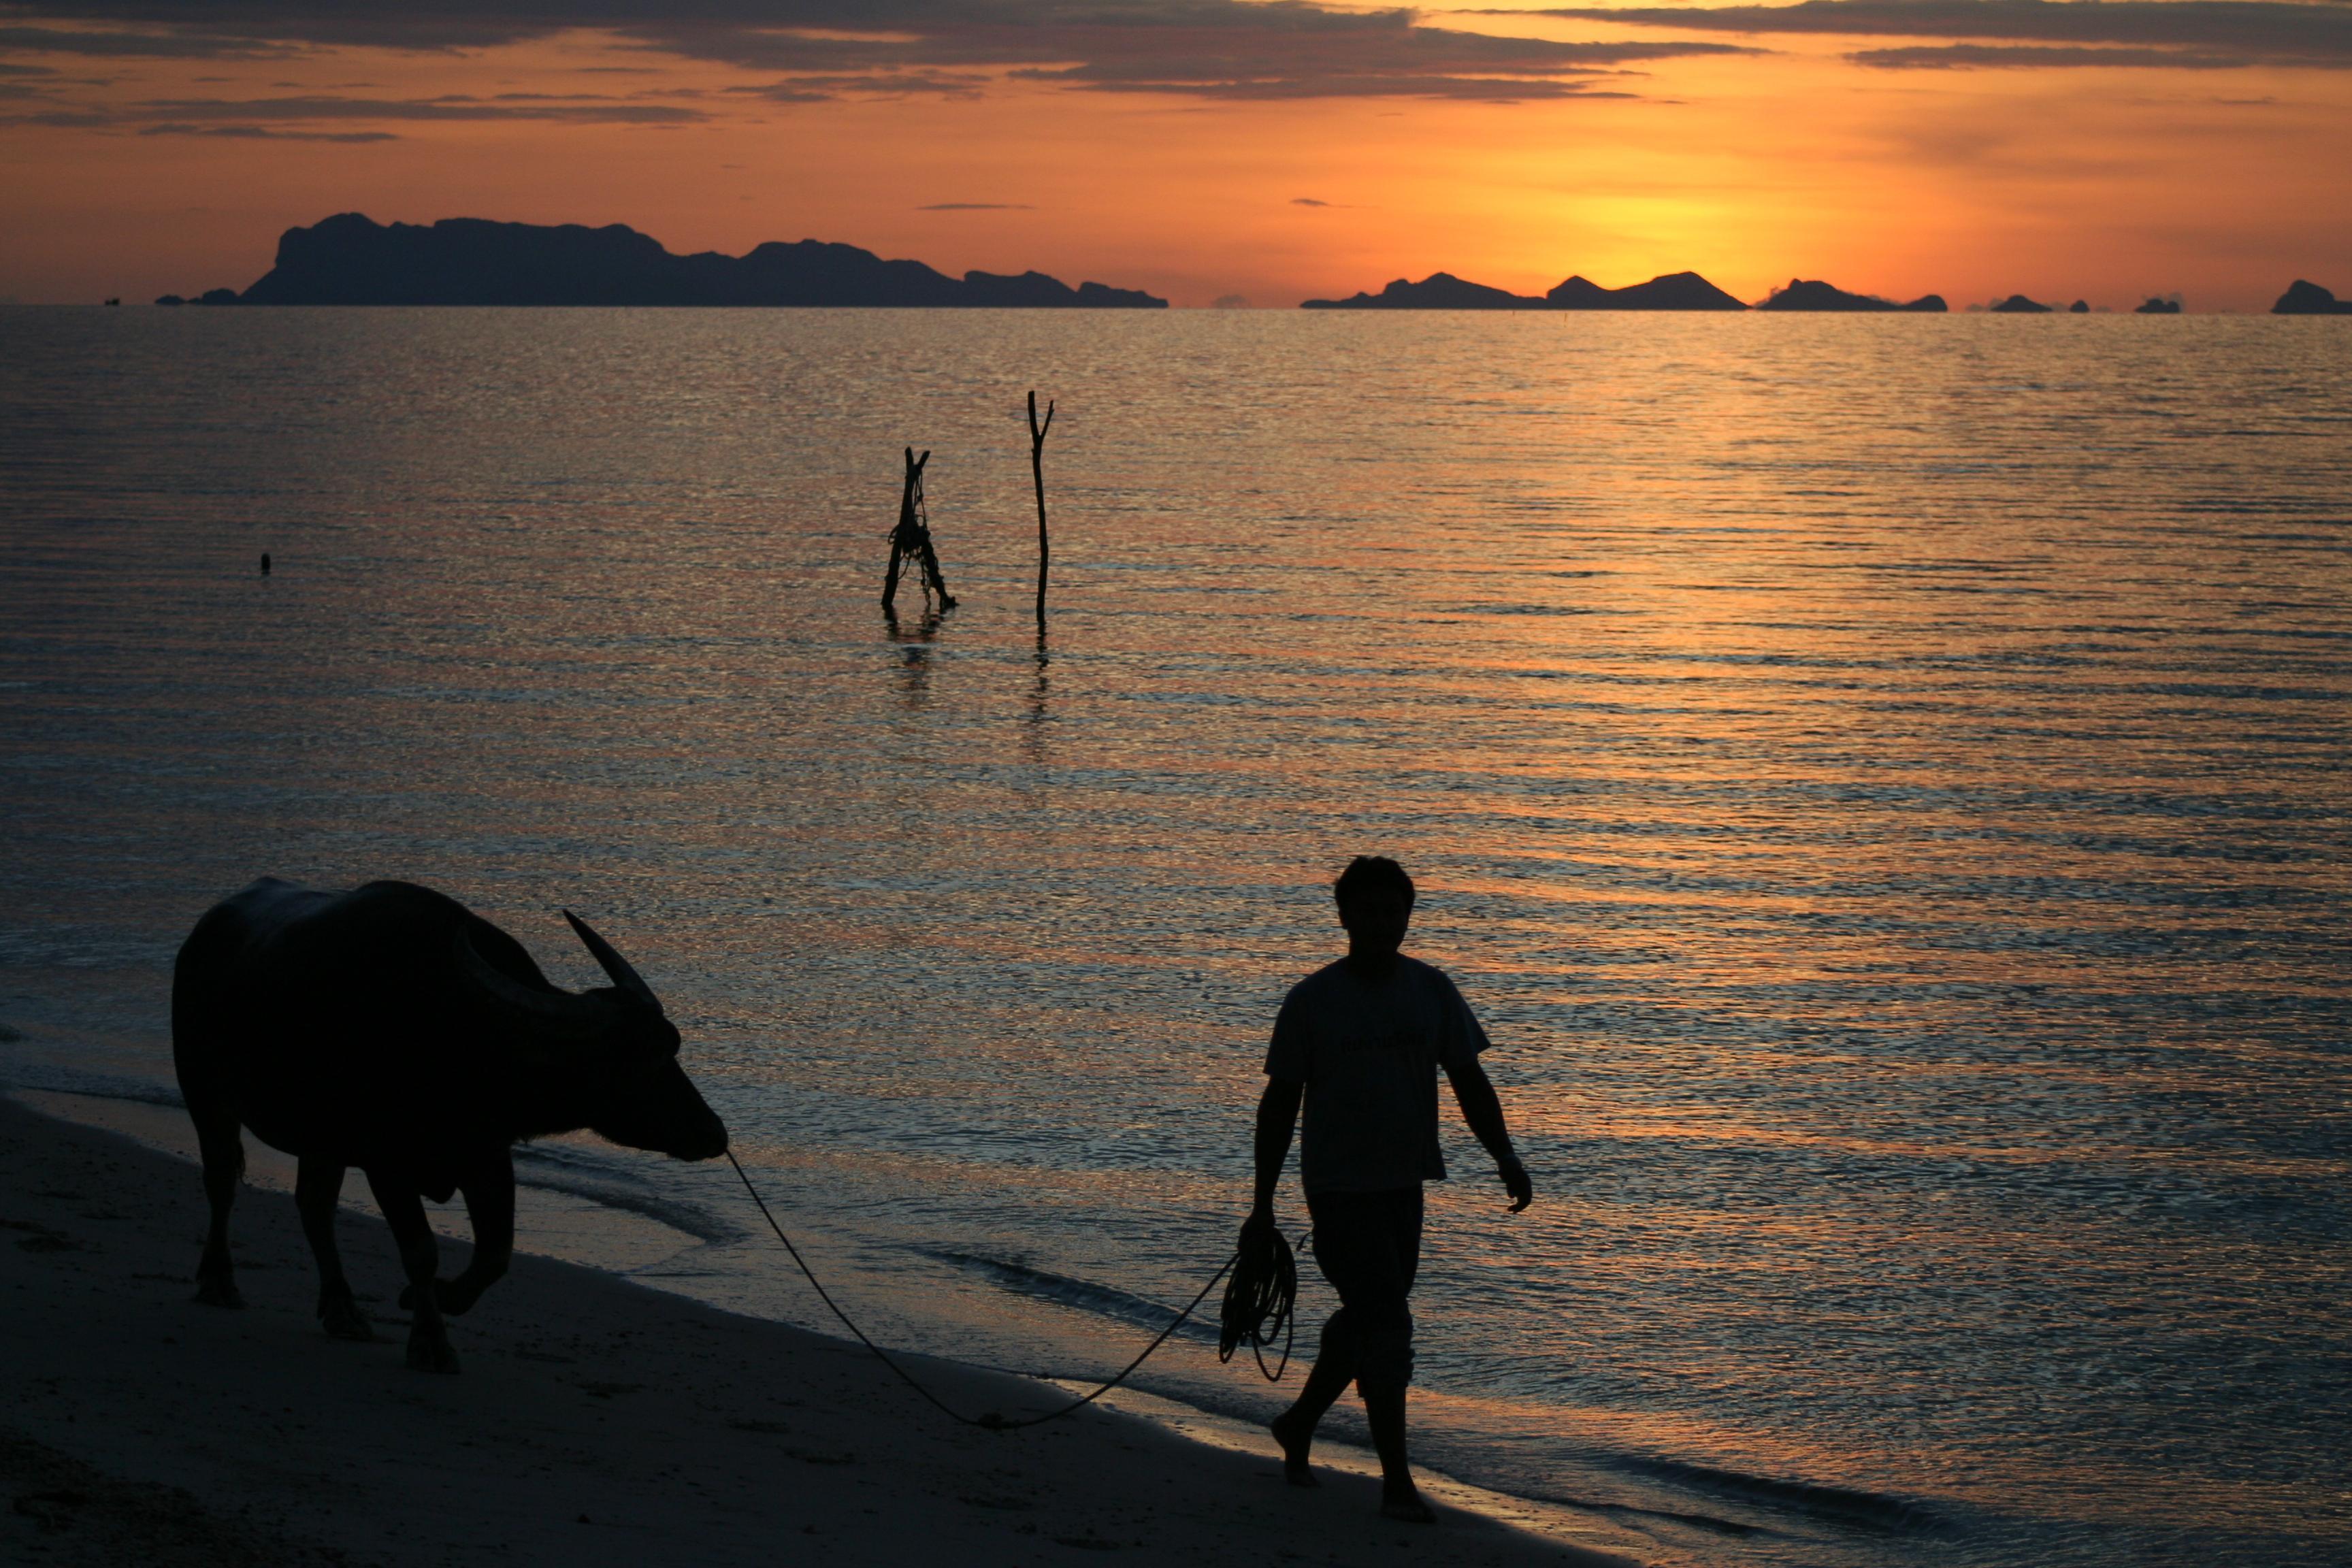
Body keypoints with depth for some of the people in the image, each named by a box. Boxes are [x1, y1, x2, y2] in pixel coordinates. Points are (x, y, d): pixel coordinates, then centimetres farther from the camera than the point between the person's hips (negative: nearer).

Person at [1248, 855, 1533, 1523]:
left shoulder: (1431, 991, 4)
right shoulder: (1312, 1000, -6)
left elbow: (1469, 1082, 9)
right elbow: (1280, 1101, -2)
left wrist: (1506, 1158, -4)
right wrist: (1263, 1202, -3)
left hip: (1404, 1183, 5)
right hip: (1338, 1187, -5)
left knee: (1365, 1320, 14)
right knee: (1386, 1324, -9)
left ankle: (1298, 1424, 37)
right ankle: (1396, 1481, -3)